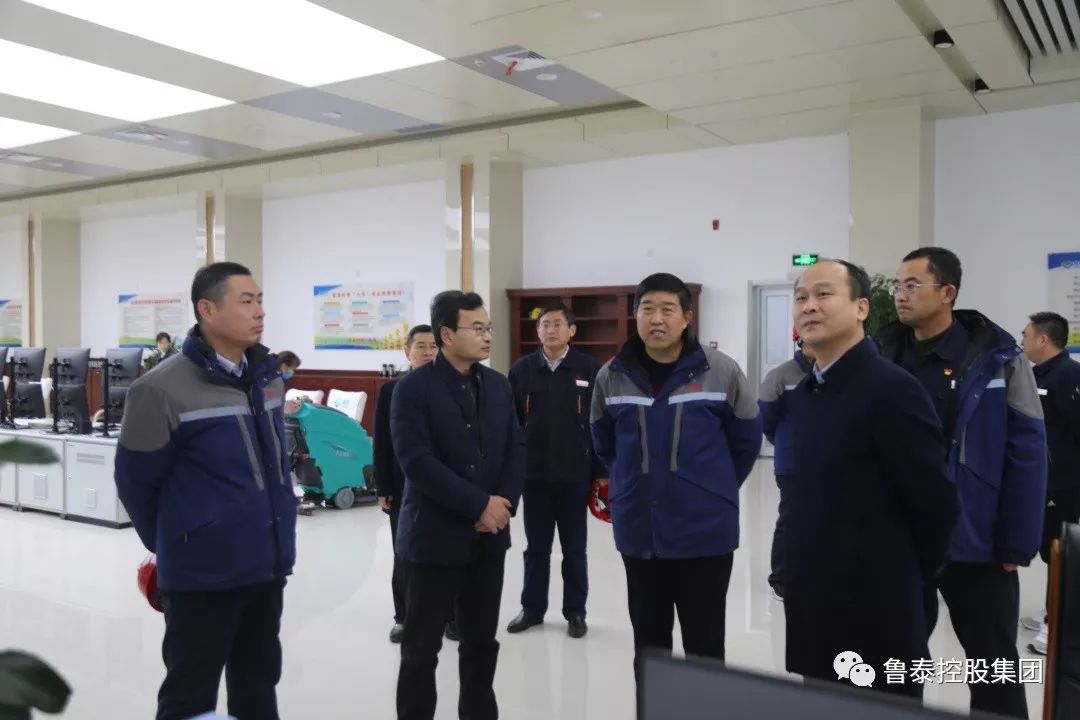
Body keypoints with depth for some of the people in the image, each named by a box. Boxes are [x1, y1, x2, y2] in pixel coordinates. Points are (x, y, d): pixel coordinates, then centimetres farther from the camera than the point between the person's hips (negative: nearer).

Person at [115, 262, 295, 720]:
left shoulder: (268, 376, 4)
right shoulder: (164, 389, -17)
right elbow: (136, 482, -6)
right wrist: (171, 545, 7)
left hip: (267, 565, 6)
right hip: (204, 573, -6)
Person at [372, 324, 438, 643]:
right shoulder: (391, 391, 2)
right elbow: (381, 444, 1)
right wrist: (383, 489, -3)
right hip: (404, 490, 1)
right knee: (404, 558, 11)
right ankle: (404, 617, 24)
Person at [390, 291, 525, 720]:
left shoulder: (498, 386, 8)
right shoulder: (413, 388, -10)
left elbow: (516, 449, 7)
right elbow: (416, 461, -19)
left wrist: (504, 503, -9)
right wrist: (480, 505, -19)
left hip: (489, 536, 5)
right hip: (436, 535, -5)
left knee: (481, 640, 15)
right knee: (422, 645, 6)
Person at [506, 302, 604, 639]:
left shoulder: (590, 370, -4)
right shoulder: (522, 370, 1)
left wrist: (602, 471, -4)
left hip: (575, 475, -1)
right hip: (533, 473, 2)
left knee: (574, 547, 11)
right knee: (536, 546, 13)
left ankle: (575, 612, 23)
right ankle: (532, 608, 27)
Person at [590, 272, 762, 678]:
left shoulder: (721, 372, -10)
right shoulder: (611, 377, -2)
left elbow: (746, 440, 3)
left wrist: (715, 491, 9)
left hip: (705, 531, -2)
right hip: (638, 532, 3)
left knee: (704, 645, 8)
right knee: (648, 642, 16)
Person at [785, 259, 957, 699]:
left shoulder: (892, 389, -15)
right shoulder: (801, 394, 10)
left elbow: (933, 501, -13)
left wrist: (908, 576, 0)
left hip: (875, 609, -7)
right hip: (811, 605, 7)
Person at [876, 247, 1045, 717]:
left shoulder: (996, 358, -8)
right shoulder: (883, 357, 2)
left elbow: (1026, 453, -9)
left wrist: (1016, 544, -11)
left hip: (974, 541, -3)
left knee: (992, 665, 13)